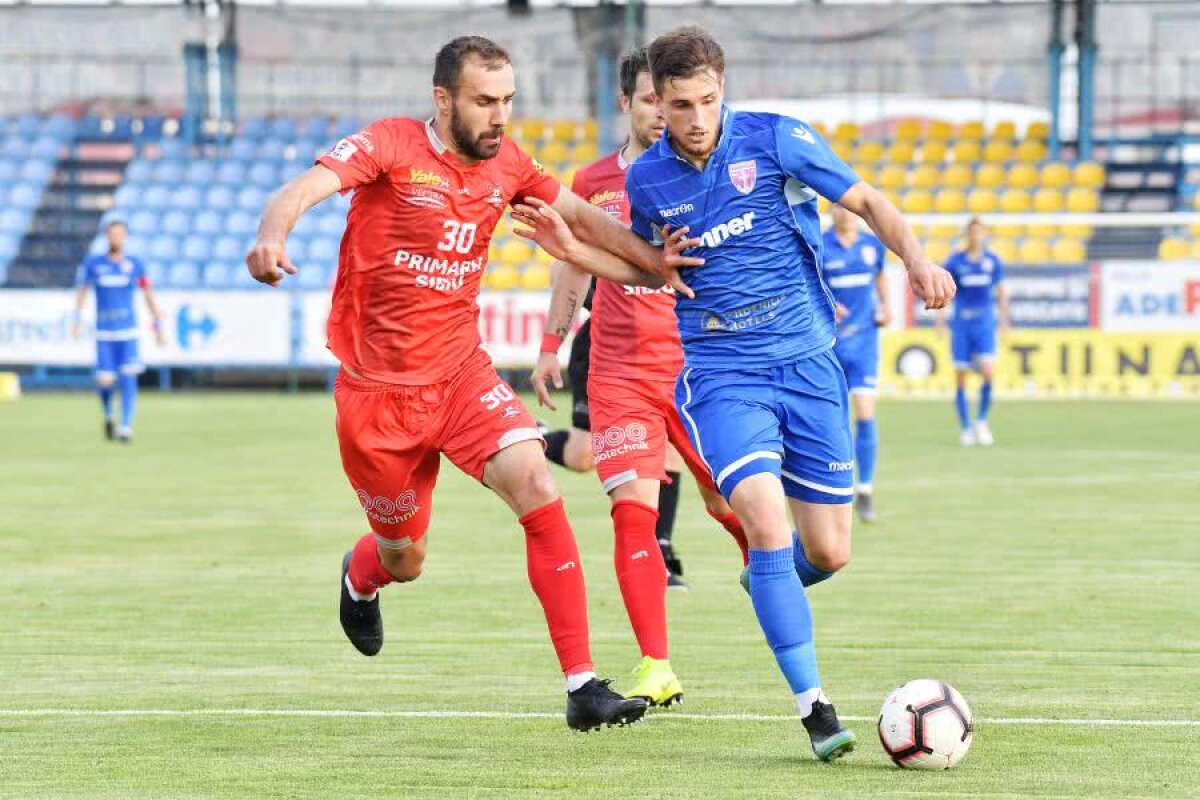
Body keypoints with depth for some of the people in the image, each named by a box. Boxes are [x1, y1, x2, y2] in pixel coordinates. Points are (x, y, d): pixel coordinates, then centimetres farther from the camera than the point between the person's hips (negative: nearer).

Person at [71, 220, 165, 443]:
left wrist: (158, 326, 9)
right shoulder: (93, 263, 3)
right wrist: (77, 319, -2)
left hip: (128, 332, 0)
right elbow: (82, 290, 9)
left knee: (128, 379, -12)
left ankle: (126, 426, -10)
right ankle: (108, 416, 26)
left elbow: (148, 295, 9)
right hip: (104, 332, 0)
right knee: (104, 381, -3)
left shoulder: (135, 264, 3)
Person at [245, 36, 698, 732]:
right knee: (404, 557, 10)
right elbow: (306, 188, -30)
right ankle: (361, 579, 52)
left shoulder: (507, 164, 1)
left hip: (461, 374, 3)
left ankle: (582, 687, -20)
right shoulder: (391, 146, -15)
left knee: (536, 486, -21)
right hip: (378, 391, -3)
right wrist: (273, 236, -51)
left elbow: (579, 218, 16)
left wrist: (654, 260, 3)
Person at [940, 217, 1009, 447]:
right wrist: (940, 315, -7)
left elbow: (1000, 292, 14)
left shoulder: (993, 260, 6)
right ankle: (965, 428, 12)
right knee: (960, 377, 1)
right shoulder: (955, 260, 1)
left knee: (988, 372, -15)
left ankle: (982, 420, 6)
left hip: (985, 324, 0)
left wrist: (1005, 320, 12)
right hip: (961, 323, 0)